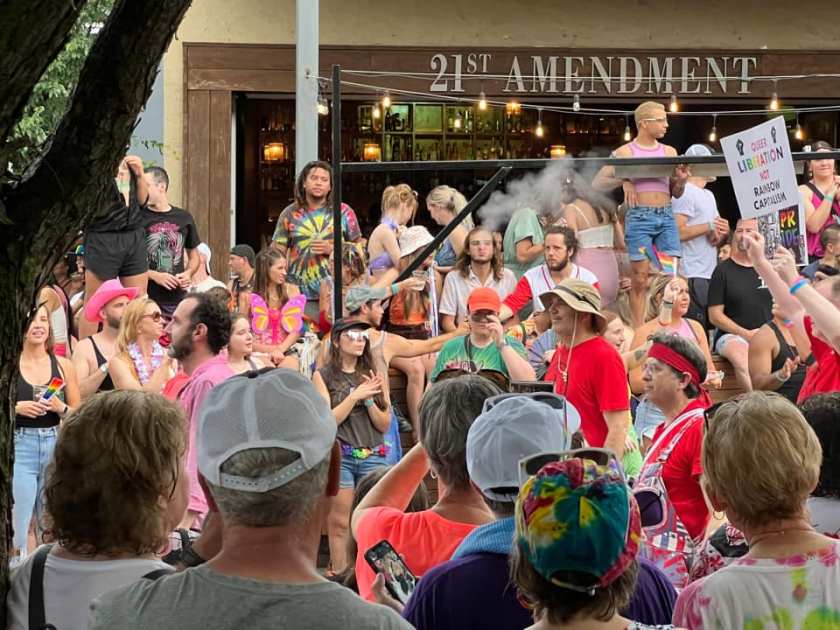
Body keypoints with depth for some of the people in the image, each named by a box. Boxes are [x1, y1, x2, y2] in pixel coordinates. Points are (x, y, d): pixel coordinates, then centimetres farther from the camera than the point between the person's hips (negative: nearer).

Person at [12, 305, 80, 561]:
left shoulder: (63, 366, 6)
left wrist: (61, 408, -10)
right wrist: (16, 408, -15)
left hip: (56, 448, 3)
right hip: (19, 448, -3)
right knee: (16, 530, -7)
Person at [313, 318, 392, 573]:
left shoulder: (374, 375, 11)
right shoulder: (323, 376, 5)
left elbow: (384, 424, 8)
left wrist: (369, 399, -7)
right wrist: (356, 395, -9)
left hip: (373, 455, 2)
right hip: (338, 456, -2)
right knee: (339, 524, -2)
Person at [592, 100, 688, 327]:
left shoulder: (669, 152, 15)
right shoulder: (624, 152, 4)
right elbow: (597, 184, 1)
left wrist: (681, 180, -3)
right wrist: (623, 180, -14)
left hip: (666, 216, 4)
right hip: (639, 217, -4)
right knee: (639, 278, -6)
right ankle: (638, 330, -3)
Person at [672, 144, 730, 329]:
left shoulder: (708, 195, 22)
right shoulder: (685, 193, -9)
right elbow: (678, 232, -20)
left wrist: (719, 232, 4)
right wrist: (709, 226, -14)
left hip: (710, 272, 10)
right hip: (693, 276, -10)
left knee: (710, 326, 8)